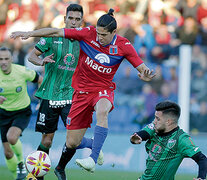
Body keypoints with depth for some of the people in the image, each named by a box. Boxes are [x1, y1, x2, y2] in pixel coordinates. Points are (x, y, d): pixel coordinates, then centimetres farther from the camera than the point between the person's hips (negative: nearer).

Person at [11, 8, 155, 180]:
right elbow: (57, 32, -6)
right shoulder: (88, 33, -10)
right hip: (82, 90, 2)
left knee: (102, 111, -41)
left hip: (103, 89, -2)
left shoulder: (123, 46, -10)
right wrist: (30, 33, -11)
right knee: (72, 143, 1)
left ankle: (93, 160, -45)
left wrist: (146, 74, -30)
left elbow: (142, 68, -6)